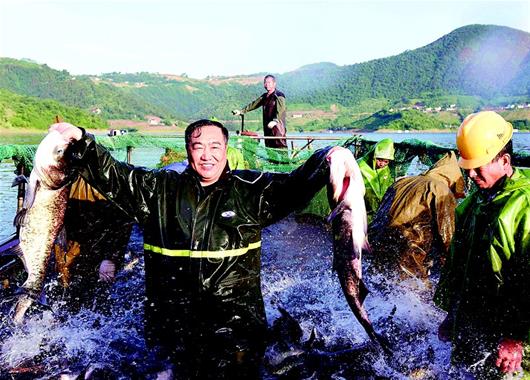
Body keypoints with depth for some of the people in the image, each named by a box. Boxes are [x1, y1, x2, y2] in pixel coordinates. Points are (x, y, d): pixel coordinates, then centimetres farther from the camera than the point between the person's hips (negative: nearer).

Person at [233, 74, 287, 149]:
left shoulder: (279, 95, -5)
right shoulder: (264, 96, 18)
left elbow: (281, 109, -19)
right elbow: (254, 104, 23)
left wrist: (275, 121, -34)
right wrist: (241, 111, 18)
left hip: (277, 125, -7)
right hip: (267, 126, 8)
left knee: (280, 147, -12)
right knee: (269, 148, 6)